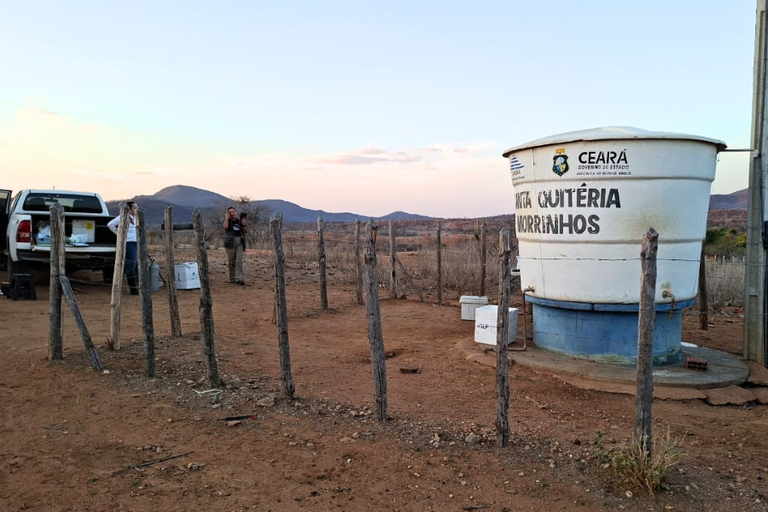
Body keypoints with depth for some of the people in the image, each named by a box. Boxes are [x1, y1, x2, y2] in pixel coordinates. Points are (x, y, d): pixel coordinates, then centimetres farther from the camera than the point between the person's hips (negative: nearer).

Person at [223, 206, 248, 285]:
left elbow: (246, 232, 11)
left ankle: (239, 279, -13)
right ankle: (232, 278, 14)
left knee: (239, 261, -9)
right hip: (230, 242, -2)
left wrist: (244, 224, -4)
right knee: (231, 261, 3)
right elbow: (225, 227, -17)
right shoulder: (227, 221, 6)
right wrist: (226, 218, -12)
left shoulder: (239, 221, 15)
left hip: (240, 242, 2)